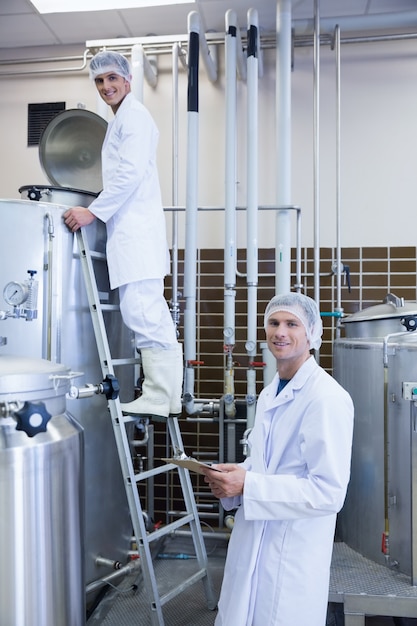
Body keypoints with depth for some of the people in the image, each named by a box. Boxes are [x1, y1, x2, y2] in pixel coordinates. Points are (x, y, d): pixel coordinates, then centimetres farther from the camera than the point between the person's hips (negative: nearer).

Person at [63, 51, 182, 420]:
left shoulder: (134, 115, -4)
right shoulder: (124, 119, 26)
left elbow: (131, 172, -16)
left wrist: (94, 211, -16)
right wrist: (98, 210, 20)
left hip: (136, 230, -11)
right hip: (131, 228, 11)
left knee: (141, 310, -15)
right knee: (150, 313, 9)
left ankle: (160, 397, -10)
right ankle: (165, 395, 15)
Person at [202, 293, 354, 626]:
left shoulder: (328, 397, -18)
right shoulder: (270, 393, 10)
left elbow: (329, 492, -23)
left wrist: (247, 484, -24)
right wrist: (232, 476, -1)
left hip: (292, 556, -8)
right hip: (252, 541, 8)